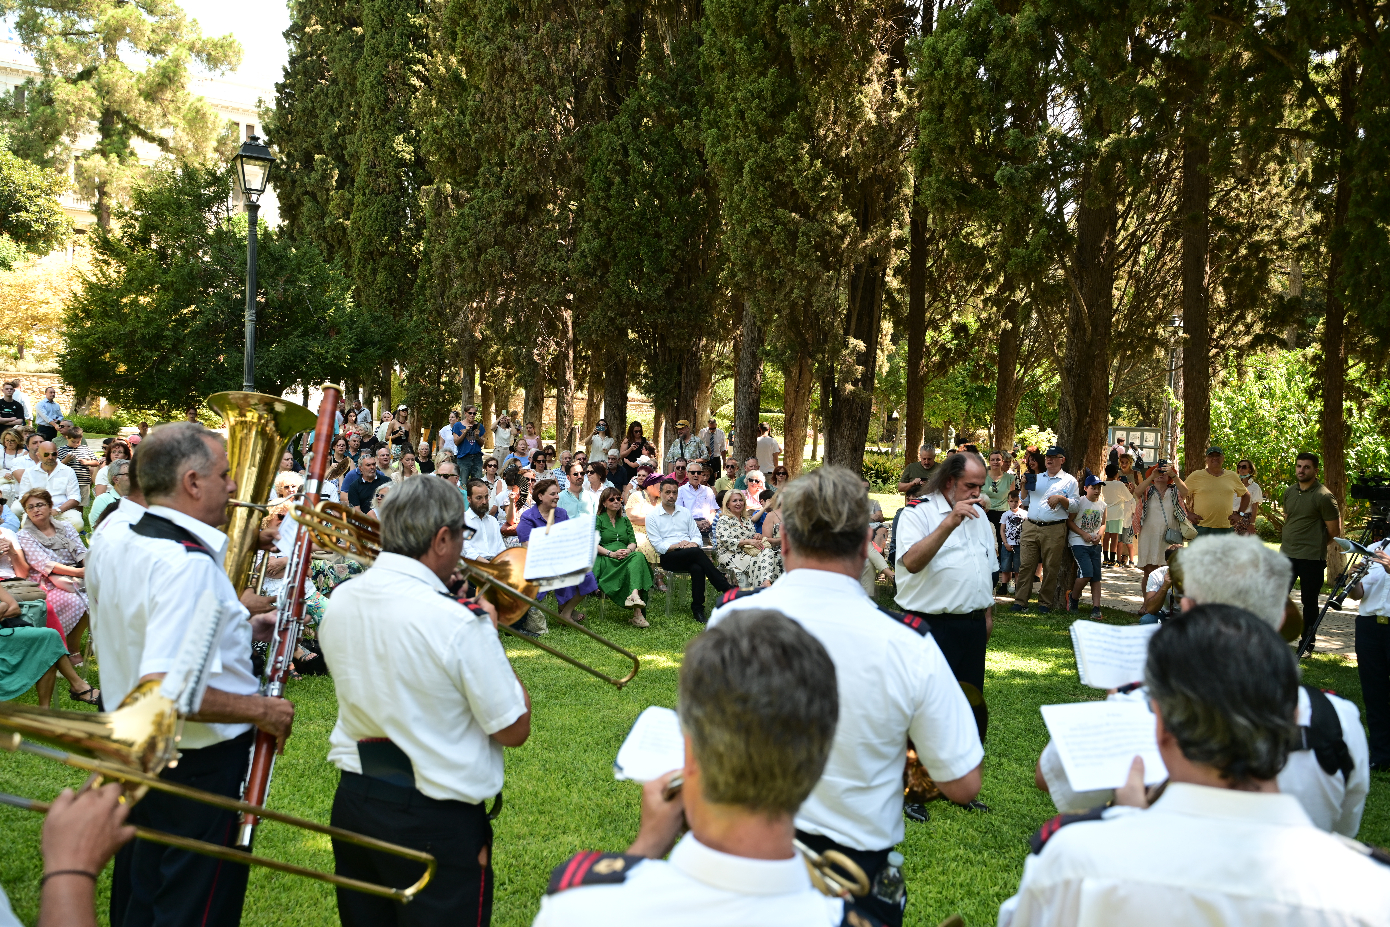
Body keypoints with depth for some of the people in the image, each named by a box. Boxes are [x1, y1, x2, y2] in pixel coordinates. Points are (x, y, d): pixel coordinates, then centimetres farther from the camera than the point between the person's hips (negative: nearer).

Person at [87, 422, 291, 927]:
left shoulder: (111, 543, 0)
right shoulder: (188, 564, -29)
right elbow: (164, 689, -37)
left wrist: (239, 630, 9)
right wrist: (260, 709, -24)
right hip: (200, 766, -9)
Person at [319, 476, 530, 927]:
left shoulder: (339, 601, -3)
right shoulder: (461, 622, -24)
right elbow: (514, 730, -15)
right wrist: (489, 636, -5)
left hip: (352, 801, 7)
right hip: (436, 822, -7)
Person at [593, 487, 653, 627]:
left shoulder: (625, 521, 29)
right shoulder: (598, 520, 13)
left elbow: (633, 542, 17)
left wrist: (628, 550, -9)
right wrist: (611, 553, -16)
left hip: (626, 558, 4)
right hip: (605, 561, -4)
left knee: (638, 556, -34)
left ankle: (634, 595, -57)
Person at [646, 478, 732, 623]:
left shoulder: (685, 512, 20)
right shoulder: (652, 516, 6)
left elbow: (696, 535, 13)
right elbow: (657, 545, -3)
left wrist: (693, 543, -11)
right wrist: (677, 546, -18)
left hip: (689, 555, 4)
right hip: (668, 558, -3)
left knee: (697, 568, -35)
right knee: (697, 552, -33)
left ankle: (697, 608, -26)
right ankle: (728, 590, -32)